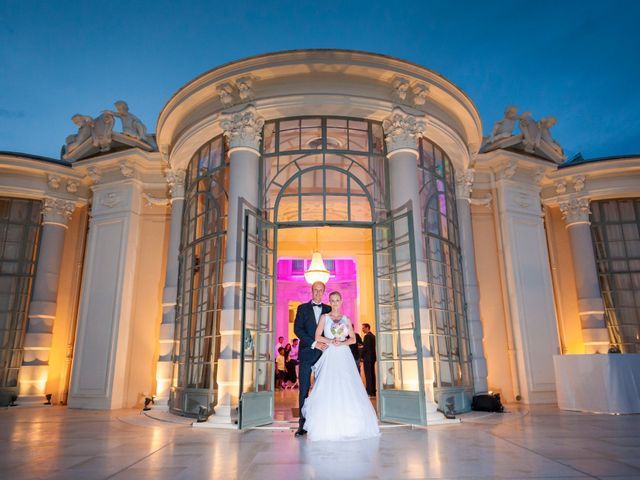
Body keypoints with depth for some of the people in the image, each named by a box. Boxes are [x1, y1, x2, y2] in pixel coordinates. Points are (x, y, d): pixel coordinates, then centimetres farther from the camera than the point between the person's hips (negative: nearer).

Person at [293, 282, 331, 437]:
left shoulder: (328, 309, 13)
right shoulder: (302, 308, 7)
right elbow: (297, 329, -3)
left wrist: (327, 344, -7)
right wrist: (314, 343, -12)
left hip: (323, 353, 1)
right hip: (307, 353, -1)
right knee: (304, 388, -2)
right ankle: (303, 424, 3)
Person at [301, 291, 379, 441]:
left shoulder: (346, 319, 13)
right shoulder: (324, 317, 8)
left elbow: (353, 339, 8)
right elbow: (318, 337, 0)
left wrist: (342, 343, -9)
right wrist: (331, 341, -12)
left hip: (344, 356, 2)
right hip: (330, 356, -2)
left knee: (347, 388, -4)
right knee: (329, 388, -10)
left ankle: (349, 425, 5)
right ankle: (330, 427, -4)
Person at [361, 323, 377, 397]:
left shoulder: (367, 336, -14)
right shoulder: (373, 336, 13)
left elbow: (365, 347, -17)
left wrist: (362, 357, -9)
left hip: (367, 358, -9)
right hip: (373, 357, 9)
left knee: (368, 375, -6)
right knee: (372, 374, 11)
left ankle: (369, 392, -5)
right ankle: (373, 391, 16)